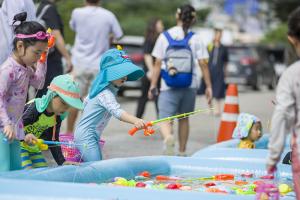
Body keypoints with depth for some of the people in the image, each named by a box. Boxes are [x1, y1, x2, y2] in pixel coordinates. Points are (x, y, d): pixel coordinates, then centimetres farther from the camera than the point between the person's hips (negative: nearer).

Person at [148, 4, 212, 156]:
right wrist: (209, 87, 2)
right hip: (189, 86, 2)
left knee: (165, 120, -3)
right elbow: (203, 64, -4)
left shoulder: (164, 36, -2)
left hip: (168, 87, -2)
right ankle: (182, 152, 28)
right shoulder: (195, 39, -1)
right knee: (183, 118, 20)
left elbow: (158, 64, -3)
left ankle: (168, 138, -37)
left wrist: (153, 85, 2)